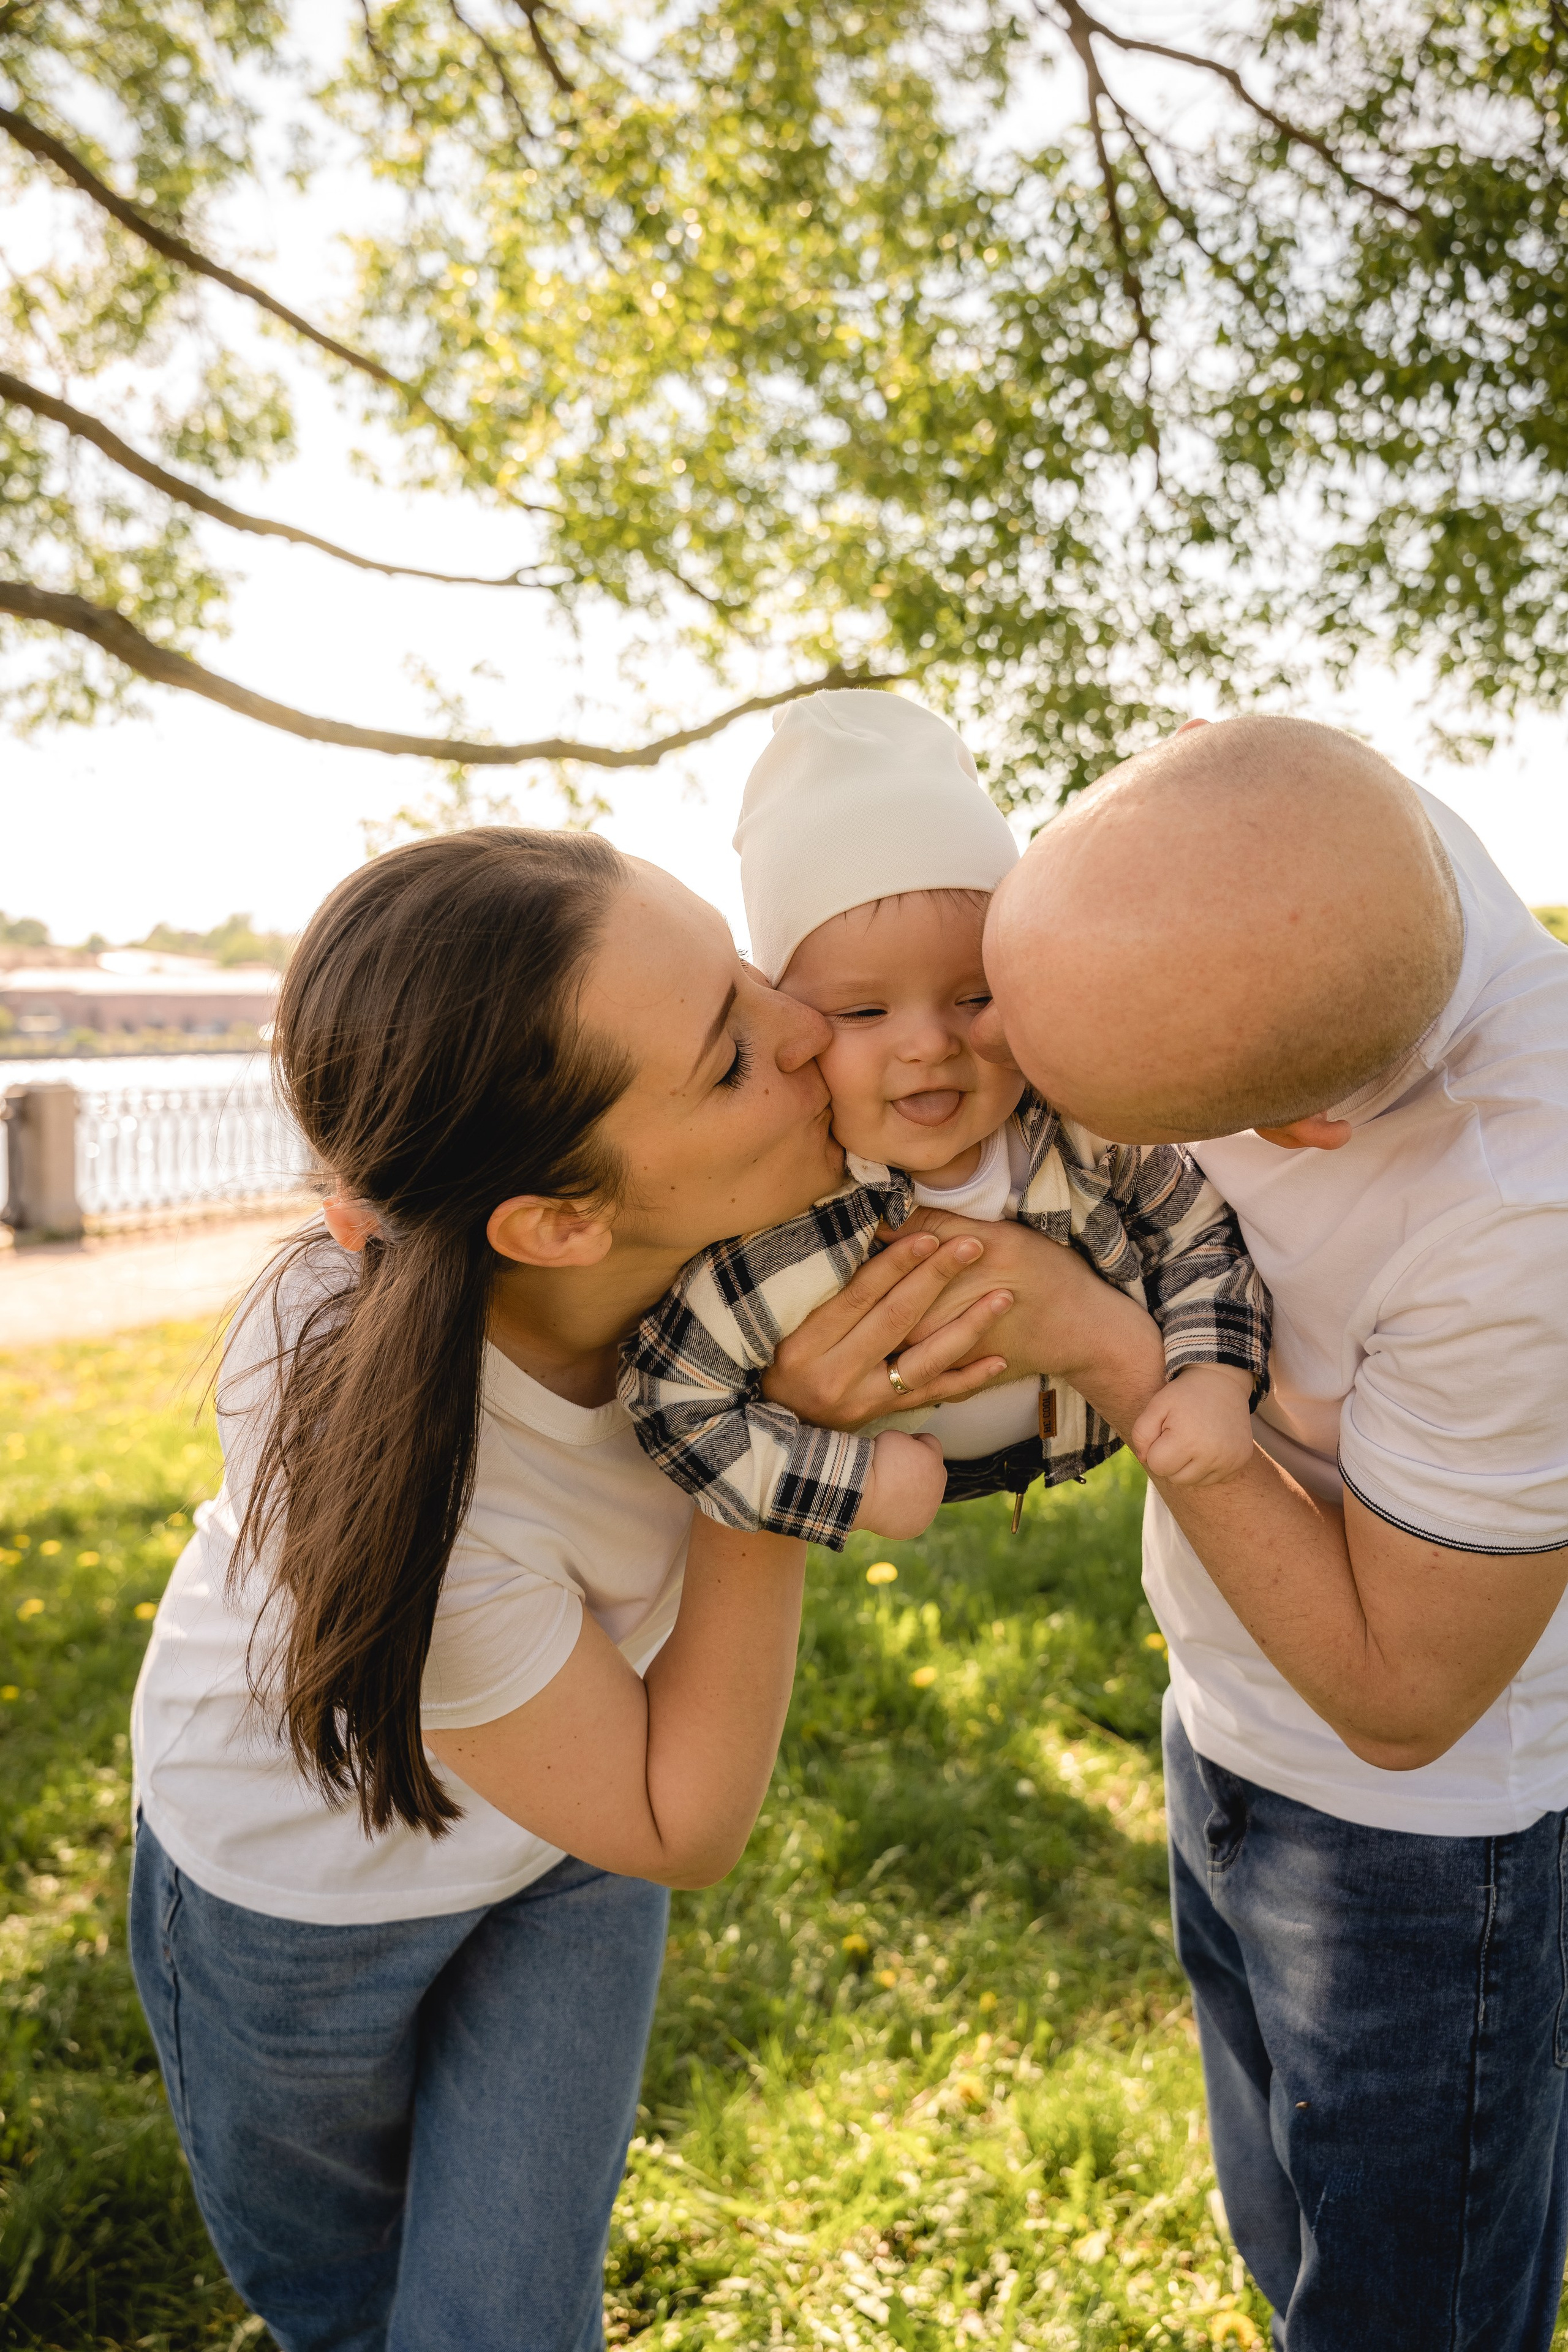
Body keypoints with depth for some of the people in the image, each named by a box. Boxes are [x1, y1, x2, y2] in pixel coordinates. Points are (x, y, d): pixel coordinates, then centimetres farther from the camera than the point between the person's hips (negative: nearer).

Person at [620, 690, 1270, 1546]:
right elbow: (672, 1396, -31)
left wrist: (1216, 1379, -29)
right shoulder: (789, 1235, -42)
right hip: (902, 1467, -2)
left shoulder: (1086, 1129, -32)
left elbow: (1203, 1236, -13)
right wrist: (850, 1486, -32)